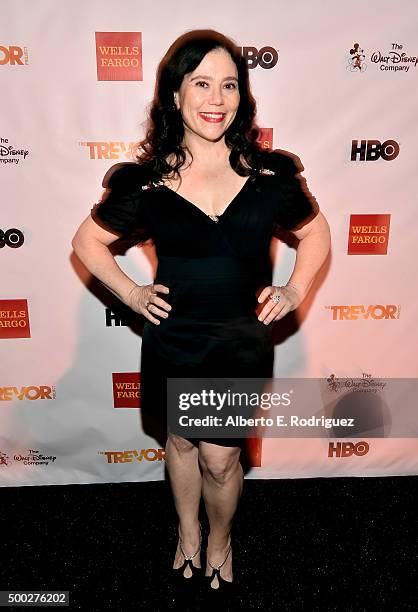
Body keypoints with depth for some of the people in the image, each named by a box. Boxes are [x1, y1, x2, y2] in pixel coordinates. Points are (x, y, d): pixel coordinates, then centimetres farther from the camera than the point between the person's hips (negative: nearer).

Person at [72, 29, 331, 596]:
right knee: (181, 442, 21)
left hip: (242, 343, 0)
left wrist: (294, 291, -3)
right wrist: (131, 294, -6)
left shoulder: (269, 174, -6)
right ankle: (187, 532, 51)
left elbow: (316, 232, 9)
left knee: (220, 459, 10)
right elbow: (88, 240, 4)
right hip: (172, 342, 1)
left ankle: (220, 541, 45)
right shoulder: (146, 181, -9)